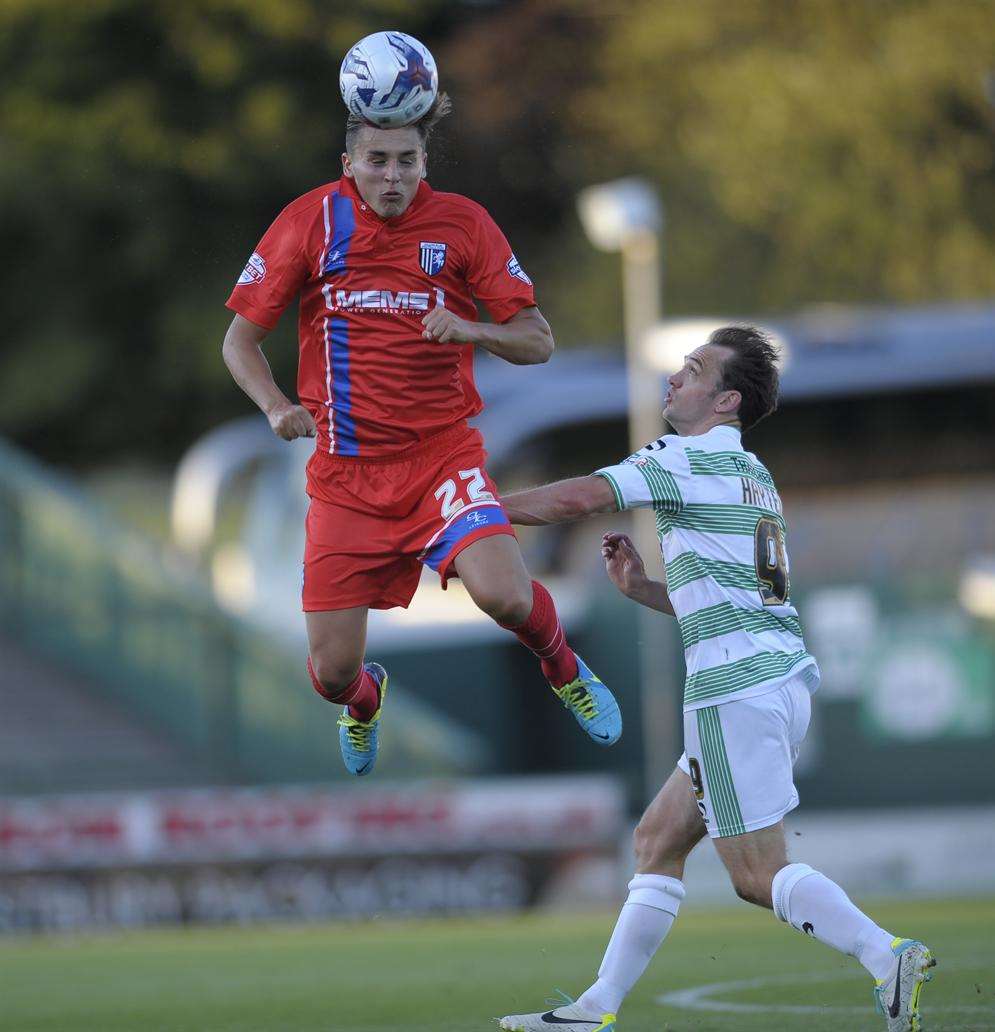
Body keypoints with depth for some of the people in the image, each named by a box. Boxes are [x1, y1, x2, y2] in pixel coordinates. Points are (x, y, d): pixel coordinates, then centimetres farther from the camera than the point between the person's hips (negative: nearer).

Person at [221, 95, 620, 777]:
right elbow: (240, 340, 6)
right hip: (346, 471, 1)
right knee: (333, 672, -3)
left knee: (505, 596, -28)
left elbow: (538, 342, -1)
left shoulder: (462, 222, -2)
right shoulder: (309, 222, -2)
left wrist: (472, 331, -22)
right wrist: (277, 408, -13)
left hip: (443, 452, -1)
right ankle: (365, 699, 38)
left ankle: (563, 668, 9)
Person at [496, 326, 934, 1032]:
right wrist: (641, 588, 17)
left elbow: (577, 501, -19)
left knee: (759, 875, -8)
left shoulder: (687, 460, -8)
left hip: (737, 690, -10)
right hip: (783, 671, 10)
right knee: (658, 841, 13)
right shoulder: (751, 475, 21)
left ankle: (890, 960, -18)